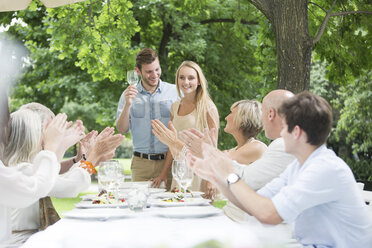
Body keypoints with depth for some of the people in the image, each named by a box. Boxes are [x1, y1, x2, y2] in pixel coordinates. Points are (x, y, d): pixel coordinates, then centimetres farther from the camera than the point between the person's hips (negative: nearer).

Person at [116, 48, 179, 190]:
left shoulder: (174, 92, 4)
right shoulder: (129, 94, 8)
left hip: (168, 161, -1)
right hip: (140, 163, 1)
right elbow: (122, 129, 3)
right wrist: (127, 104, -13)